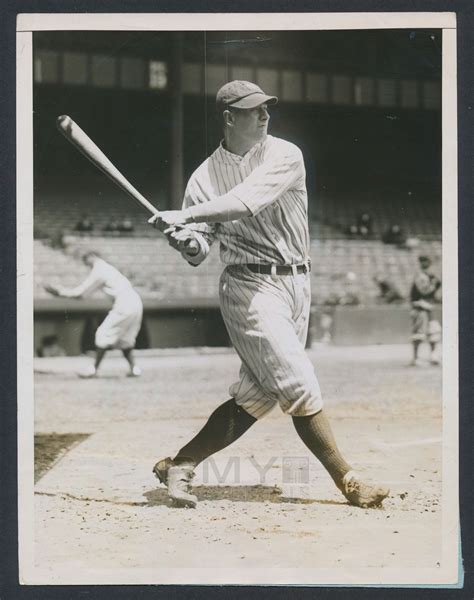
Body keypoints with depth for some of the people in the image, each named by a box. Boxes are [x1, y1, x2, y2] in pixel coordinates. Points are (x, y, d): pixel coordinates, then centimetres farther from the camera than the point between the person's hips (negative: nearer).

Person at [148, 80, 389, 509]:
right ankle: (349, 482, 1)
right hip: (250, 287, -3)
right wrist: (186, 241, -20)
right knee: (300, 387, -9)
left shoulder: (285, 156, -1)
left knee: (257, 395, 4)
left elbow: (247, 201, -18)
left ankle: (179, 465, 17)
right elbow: (200, 252, 3)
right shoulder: (205, 177, 2)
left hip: (297, 282, 3)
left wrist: (186, 216, -26)